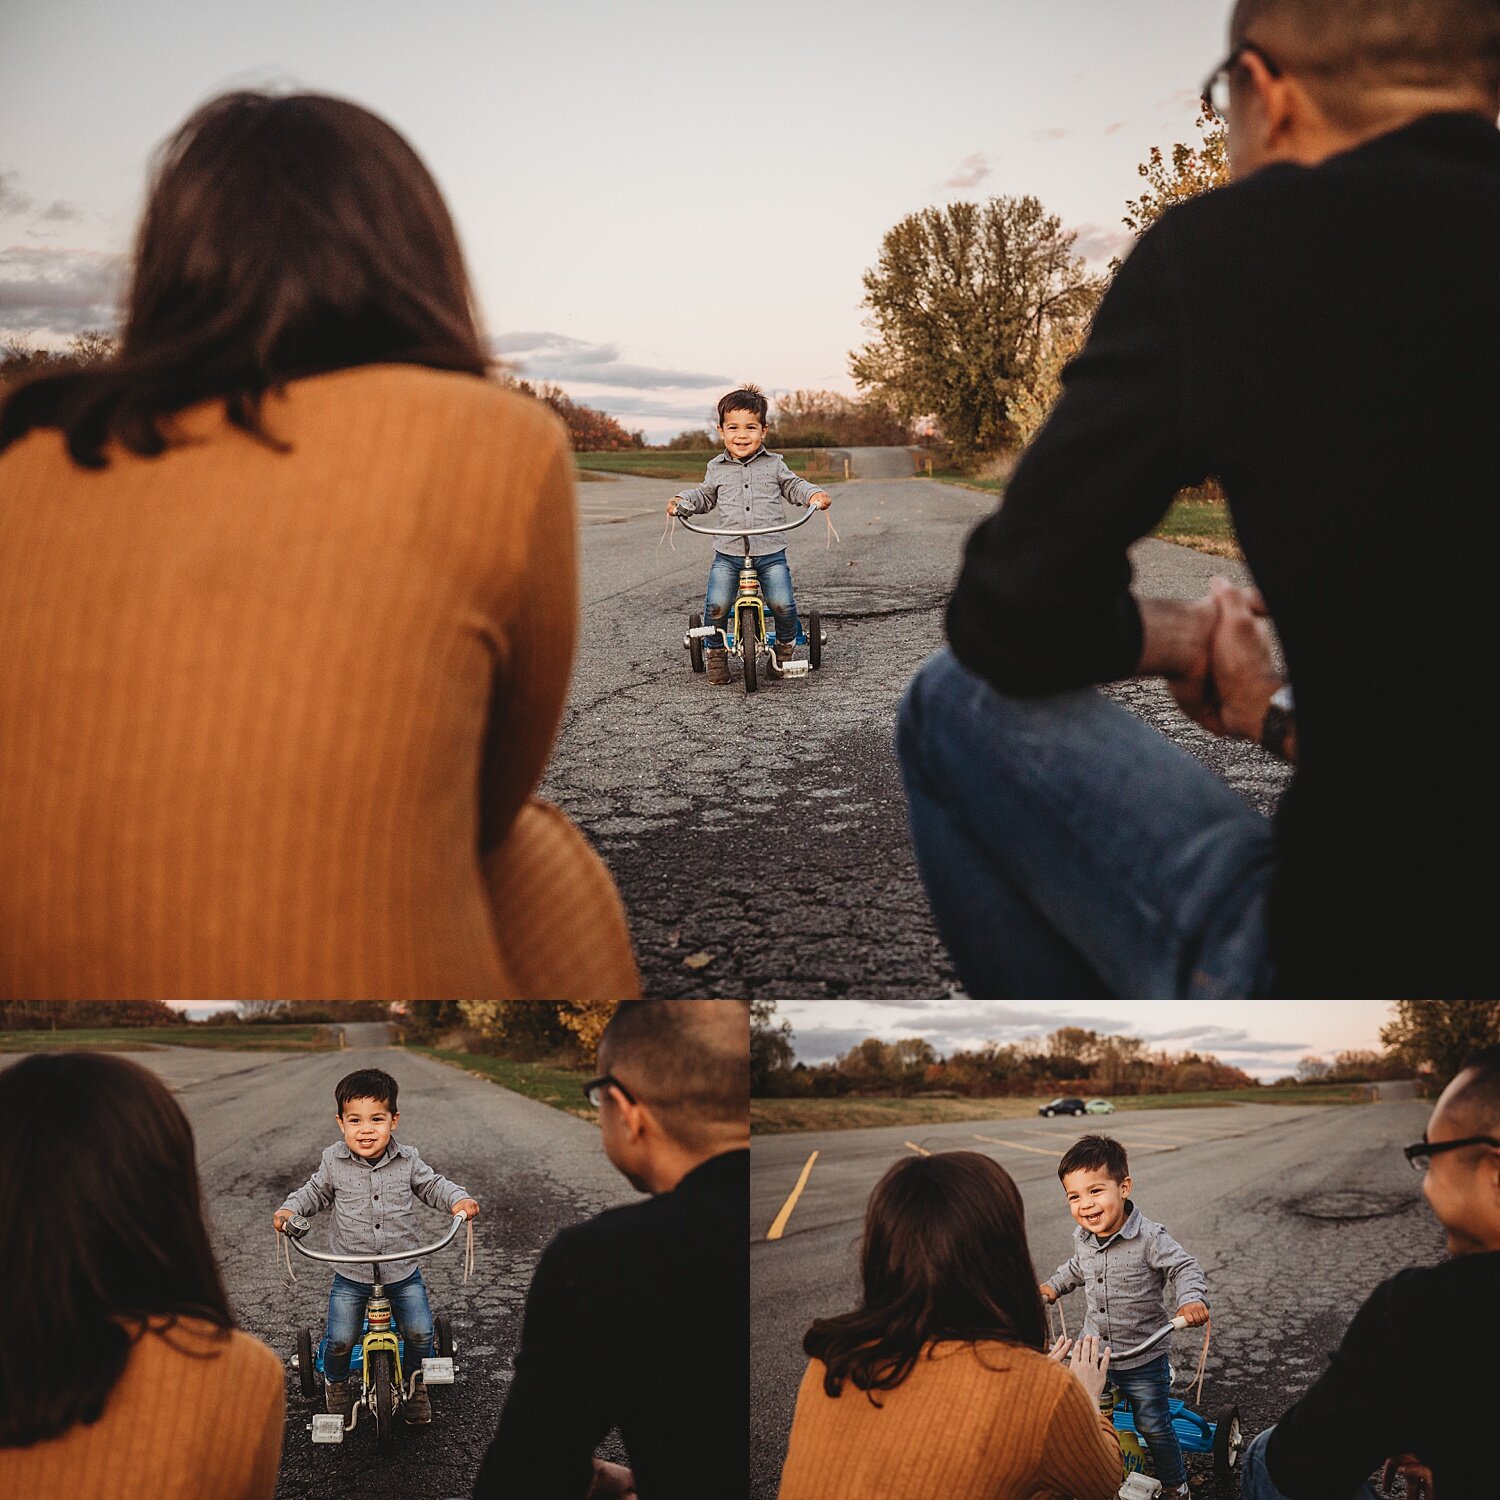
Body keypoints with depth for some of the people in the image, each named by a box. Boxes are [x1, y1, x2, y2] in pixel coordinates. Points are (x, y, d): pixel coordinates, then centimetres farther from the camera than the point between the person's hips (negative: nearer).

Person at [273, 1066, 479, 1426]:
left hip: (403, 1271, 1)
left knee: (420, 1332, -3)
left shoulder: (406, 1160, -6)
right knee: (340, 1338, -6)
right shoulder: (334, 1161, -6)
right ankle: (335, 1382, 28)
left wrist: (458, 1199, -11)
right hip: (351, 1275, -1)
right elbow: (316, 1192, 10)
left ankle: (414, 1382, 27)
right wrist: (290, 1209, -7)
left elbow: (431, 1186, 7)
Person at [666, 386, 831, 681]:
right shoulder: (717, 468, 10)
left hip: (770, 553, -1)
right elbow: (704, 495, 24)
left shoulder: (774, 464, 7)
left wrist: (814, 494, -2)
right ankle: (714, 652, 9)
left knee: (782, 604, -15)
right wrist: (682, 500, 7)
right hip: (728, 554, 1)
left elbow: (792, 486, 17)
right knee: (716, 605, -16)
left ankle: (786, 645, 15)